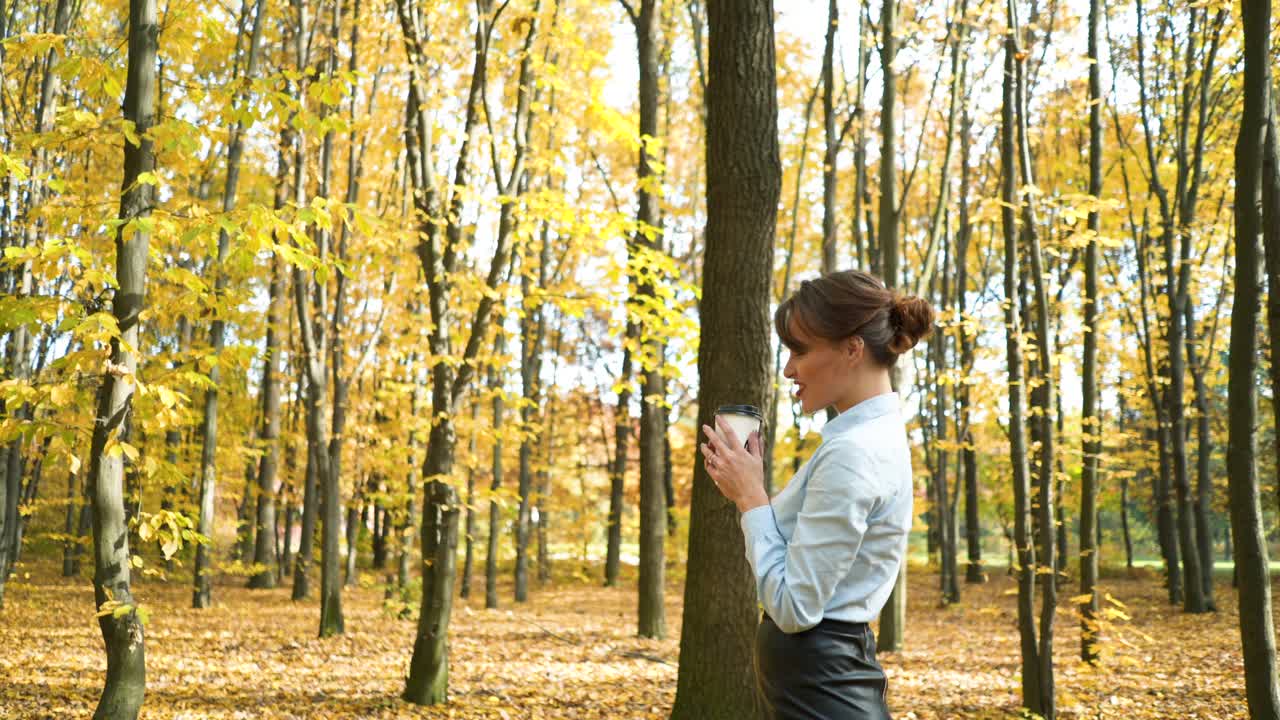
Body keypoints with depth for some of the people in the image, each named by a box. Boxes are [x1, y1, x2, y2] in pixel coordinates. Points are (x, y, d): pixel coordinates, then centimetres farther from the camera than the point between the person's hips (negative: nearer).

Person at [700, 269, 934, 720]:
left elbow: (794, 606, -23)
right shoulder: (875, 434, 9)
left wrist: (751, 498, -15)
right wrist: (750, 495, 3)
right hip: (828, 675, 10)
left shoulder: (852, 453, -22)